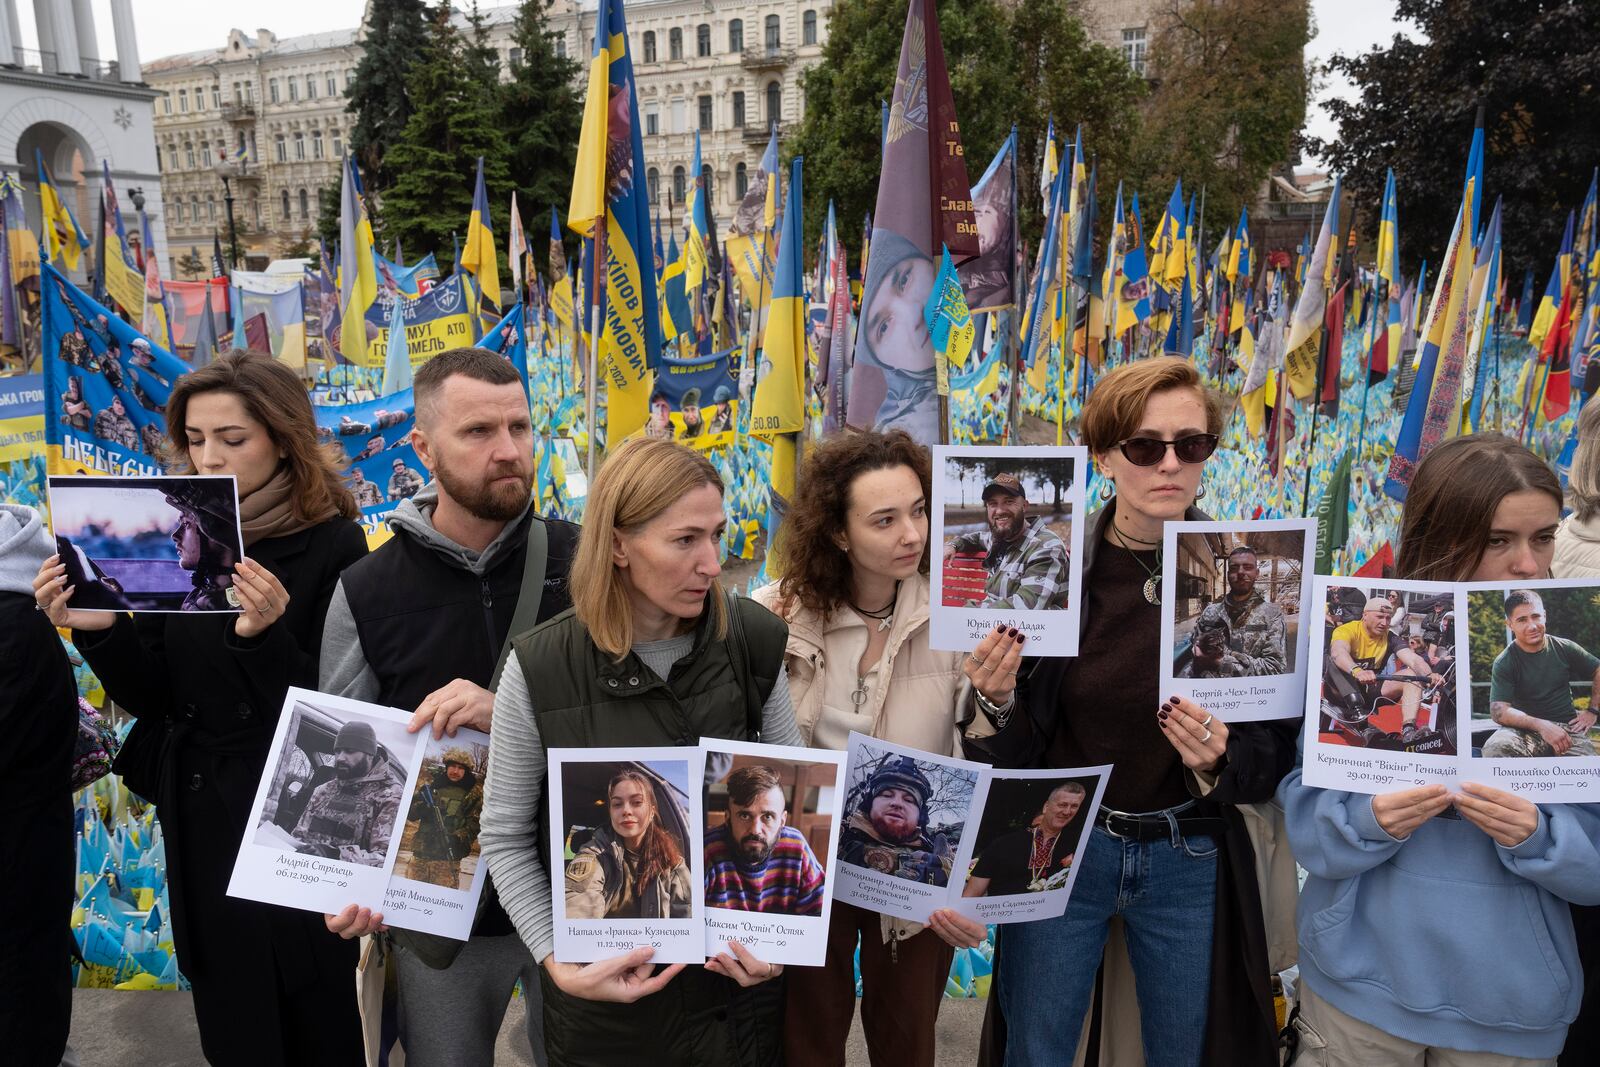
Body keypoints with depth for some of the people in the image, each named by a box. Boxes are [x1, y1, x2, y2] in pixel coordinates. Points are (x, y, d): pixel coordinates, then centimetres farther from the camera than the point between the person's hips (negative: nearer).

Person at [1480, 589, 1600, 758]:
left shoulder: (1564, 648, 5)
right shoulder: (1504, 663, -6)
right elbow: (1499, 712, -14)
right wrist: (1541, 726, -25)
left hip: (1568, 727, 2)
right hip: (1526, 729, -2)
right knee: (1493, 748, -34)